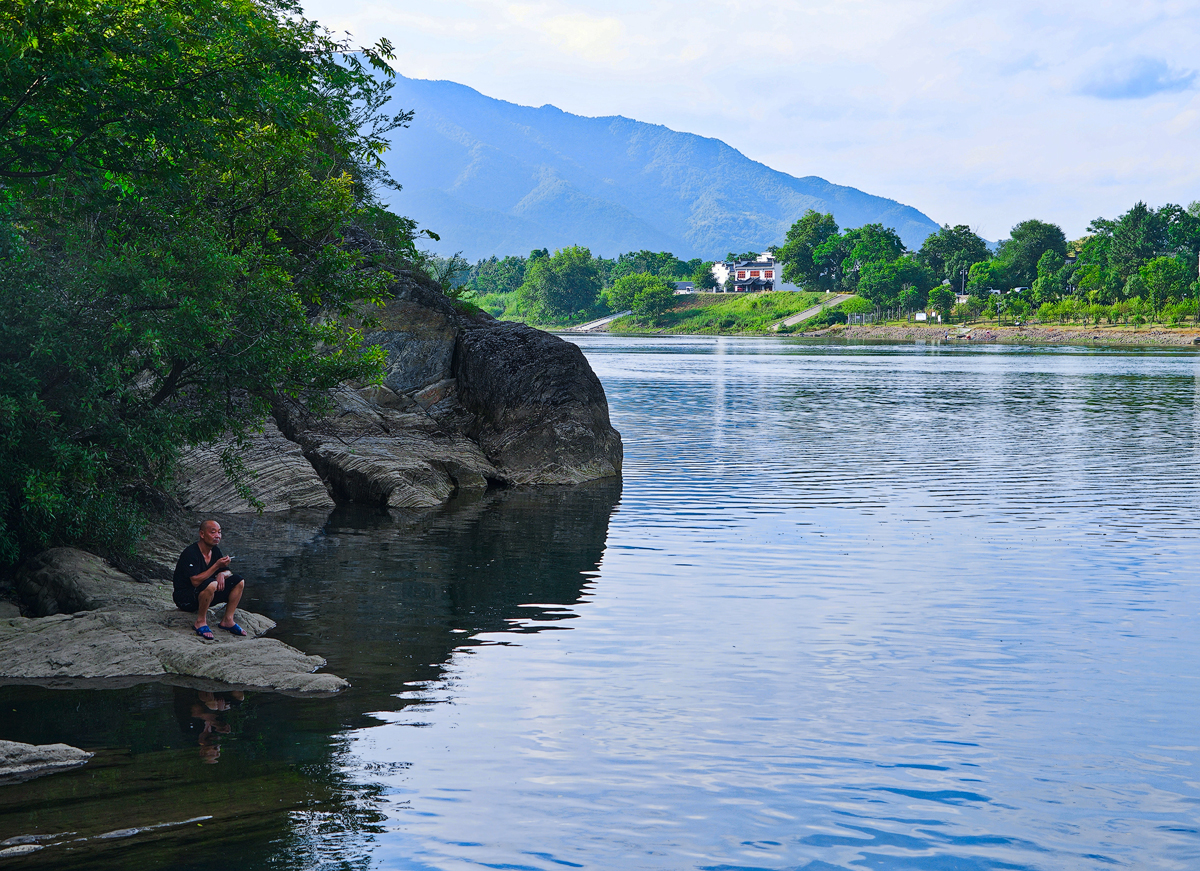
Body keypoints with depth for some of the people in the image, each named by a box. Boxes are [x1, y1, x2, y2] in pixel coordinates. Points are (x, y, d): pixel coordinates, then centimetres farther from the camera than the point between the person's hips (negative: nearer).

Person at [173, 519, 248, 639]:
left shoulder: (215, 551, 5)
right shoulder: (191, 553, -21)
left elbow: (228, 572, 11)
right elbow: (196, 581, -29)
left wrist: (222, 574, -14)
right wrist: (217, 566, -29)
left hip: (205, 596, 9)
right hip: (185, 598, -8)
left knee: (239, 581, -2)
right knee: (211, 584, -38)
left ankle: (227, 620, 1)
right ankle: (201, 622, -20)